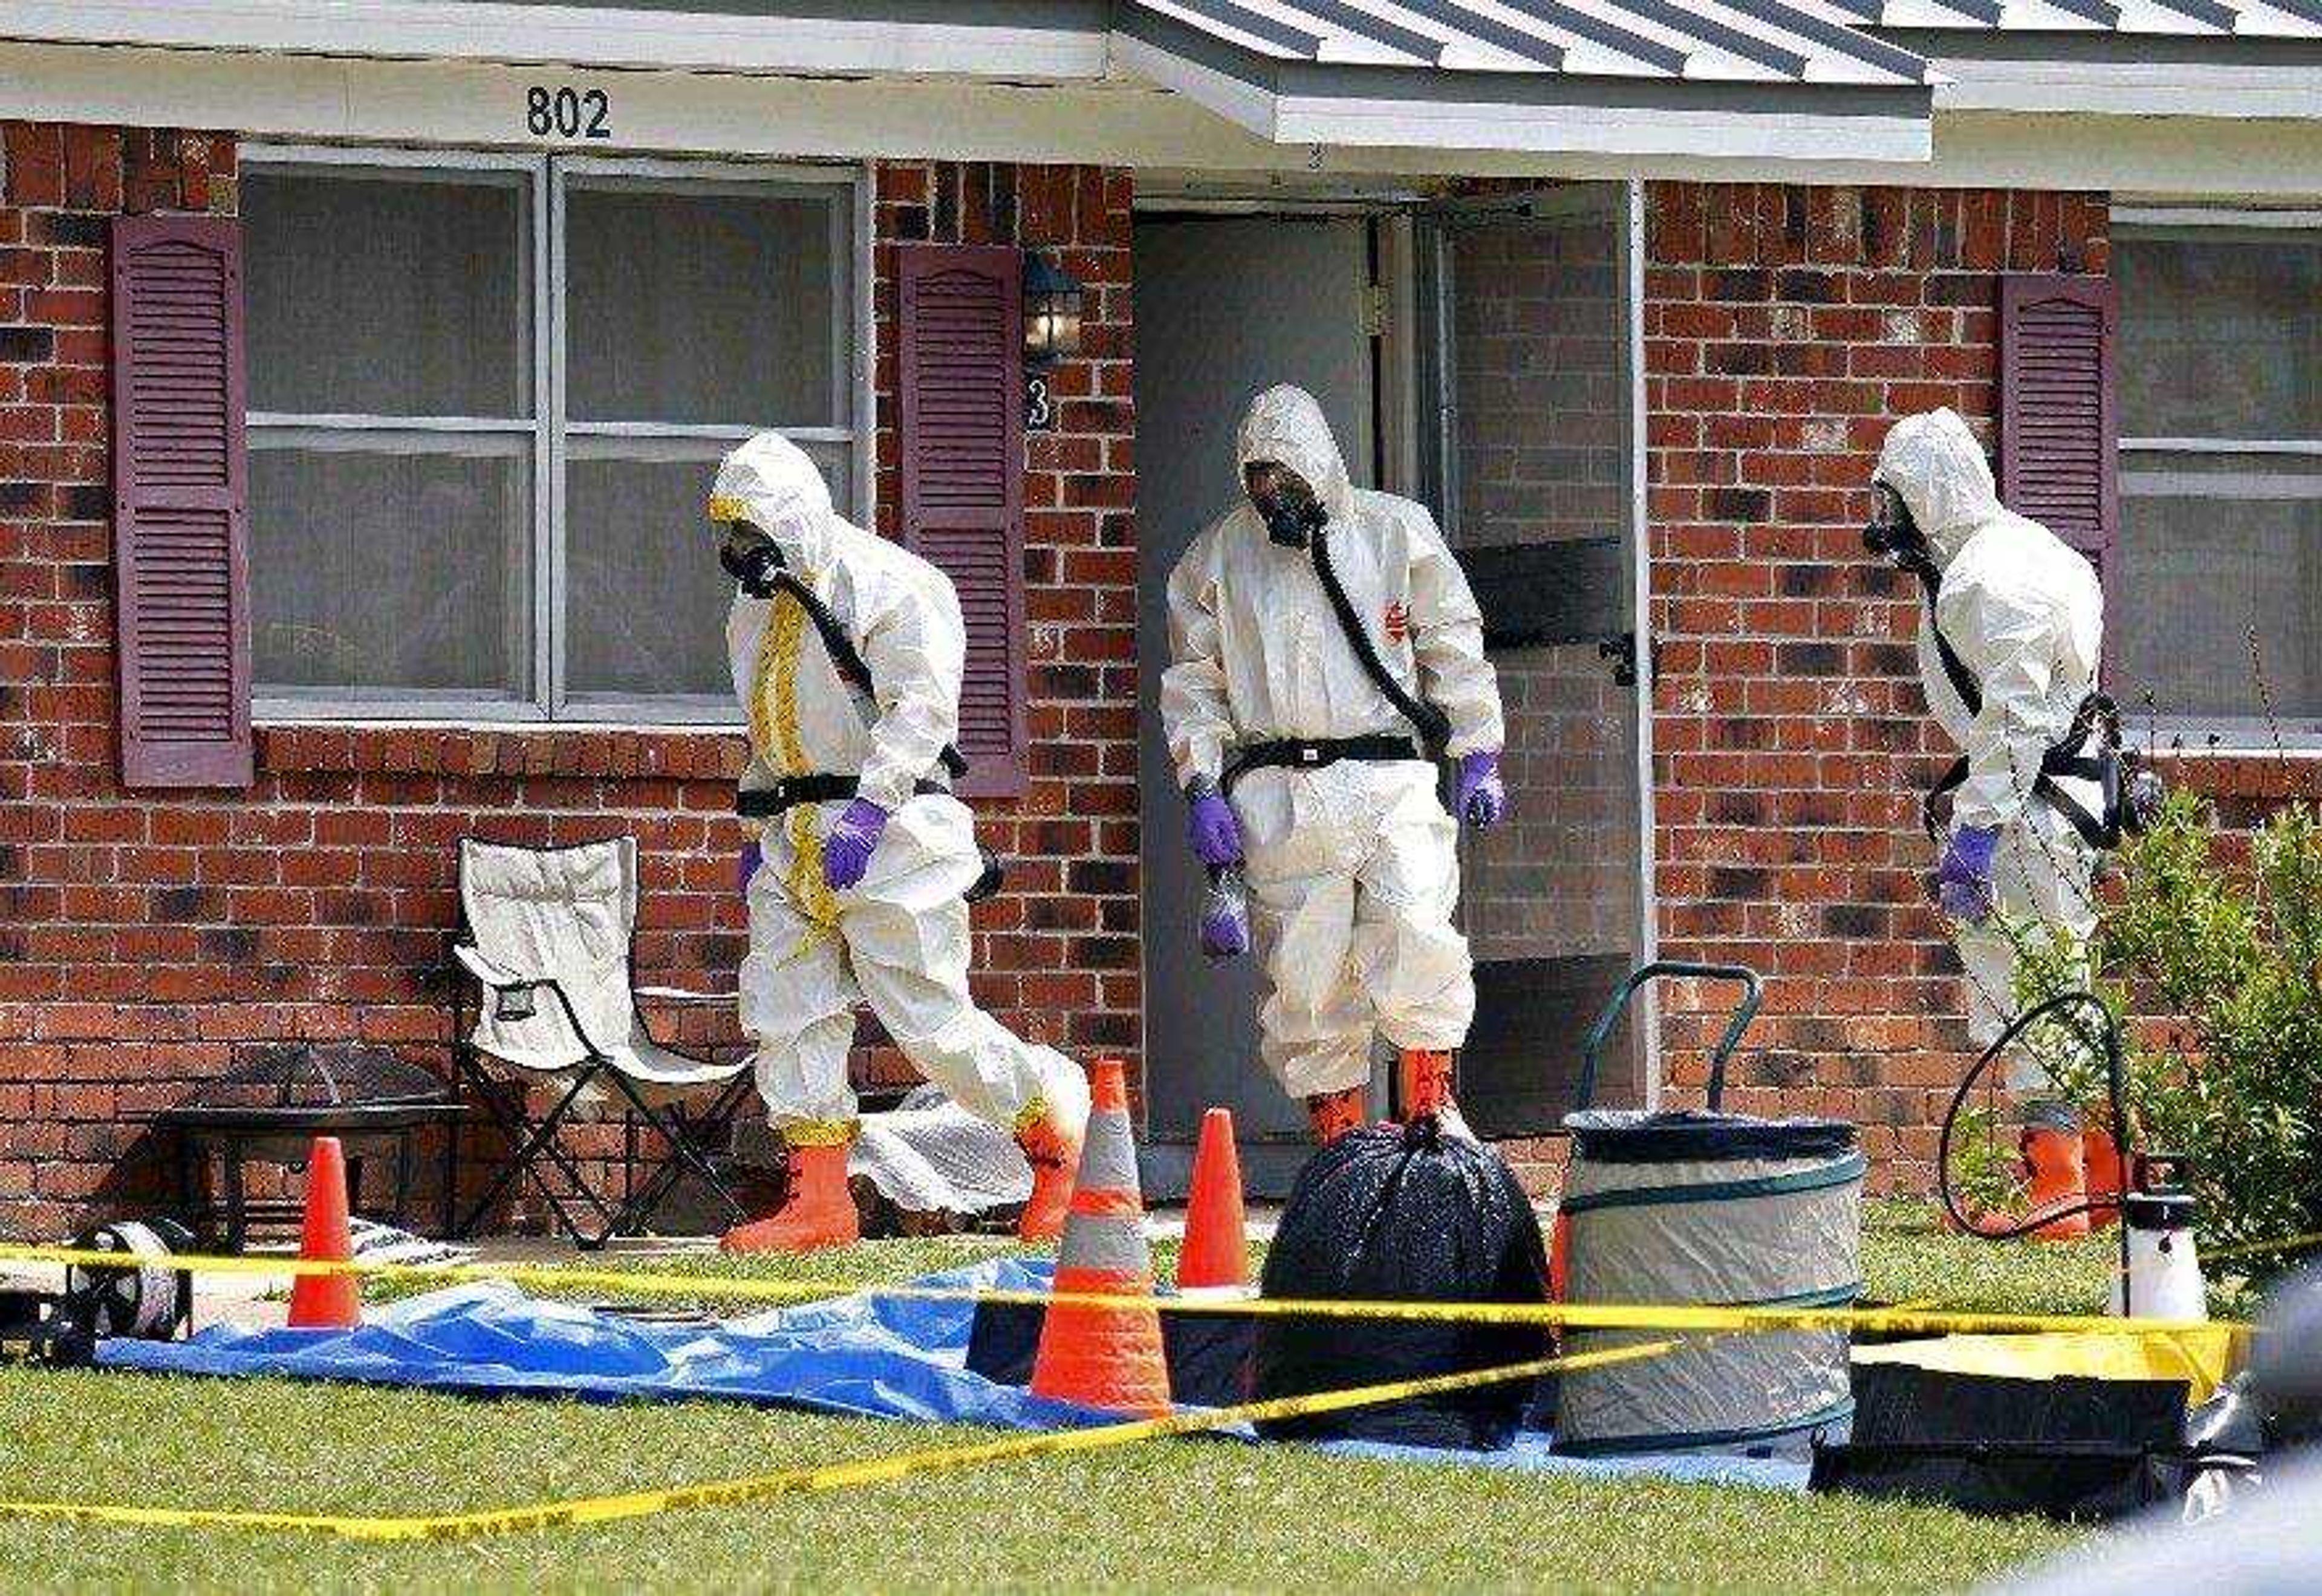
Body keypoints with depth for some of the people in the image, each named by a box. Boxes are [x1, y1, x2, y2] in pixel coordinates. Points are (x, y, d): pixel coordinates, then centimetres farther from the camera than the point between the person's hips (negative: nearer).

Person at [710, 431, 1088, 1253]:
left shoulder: (893, 587, -12)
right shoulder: (758, 606, 17)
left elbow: (921, 708, -20)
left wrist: (869, 807, -28)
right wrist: (760, 830, 24)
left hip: (891, 834, -8)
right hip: (796, 841, 8)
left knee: (931, 1019, -9)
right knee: (787, 1014, 0)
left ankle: (1055, 1120, 11)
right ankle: (818, 1201, 2)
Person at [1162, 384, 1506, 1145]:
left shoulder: (1397, 532, 8)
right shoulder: (1216, 559, 11)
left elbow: (1454, 651, 13)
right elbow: (1193, 684, 14)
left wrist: (1478, 756, 8)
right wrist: (1203, 787, 4)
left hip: (1390, 780, -1)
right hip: (1278, 794, 1)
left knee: (1415, 935, -19)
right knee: (1305, 968, -3)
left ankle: (1431, 1104, -6)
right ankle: (1338, 1138, 5)